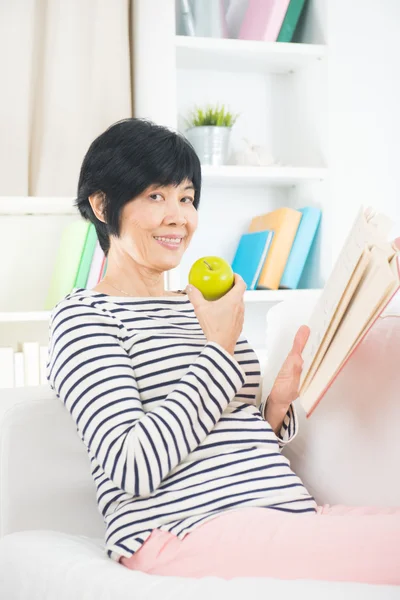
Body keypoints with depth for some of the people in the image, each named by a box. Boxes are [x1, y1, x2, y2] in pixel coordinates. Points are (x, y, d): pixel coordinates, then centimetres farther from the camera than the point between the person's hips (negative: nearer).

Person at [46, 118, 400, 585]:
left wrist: (277, 405, 4)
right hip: (182, 530, -7)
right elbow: (132, 468, -13)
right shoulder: (82, 315, 1)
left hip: (286, 511, 8)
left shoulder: (201, 308, 21)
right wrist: (220, 349, -7)